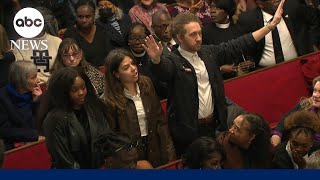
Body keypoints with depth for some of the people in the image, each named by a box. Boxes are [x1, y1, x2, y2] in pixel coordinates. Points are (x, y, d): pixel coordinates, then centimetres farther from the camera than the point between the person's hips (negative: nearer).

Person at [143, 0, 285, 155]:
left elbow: (237, 46, 8)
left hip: (213, 126, 6)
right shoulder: (174, 61, -13)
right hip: (188, 131, -6)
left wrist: (271, 24, 7)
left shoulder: (207, 52, 5)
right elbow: (163, 69, -34)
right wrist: (156, 59, -59)